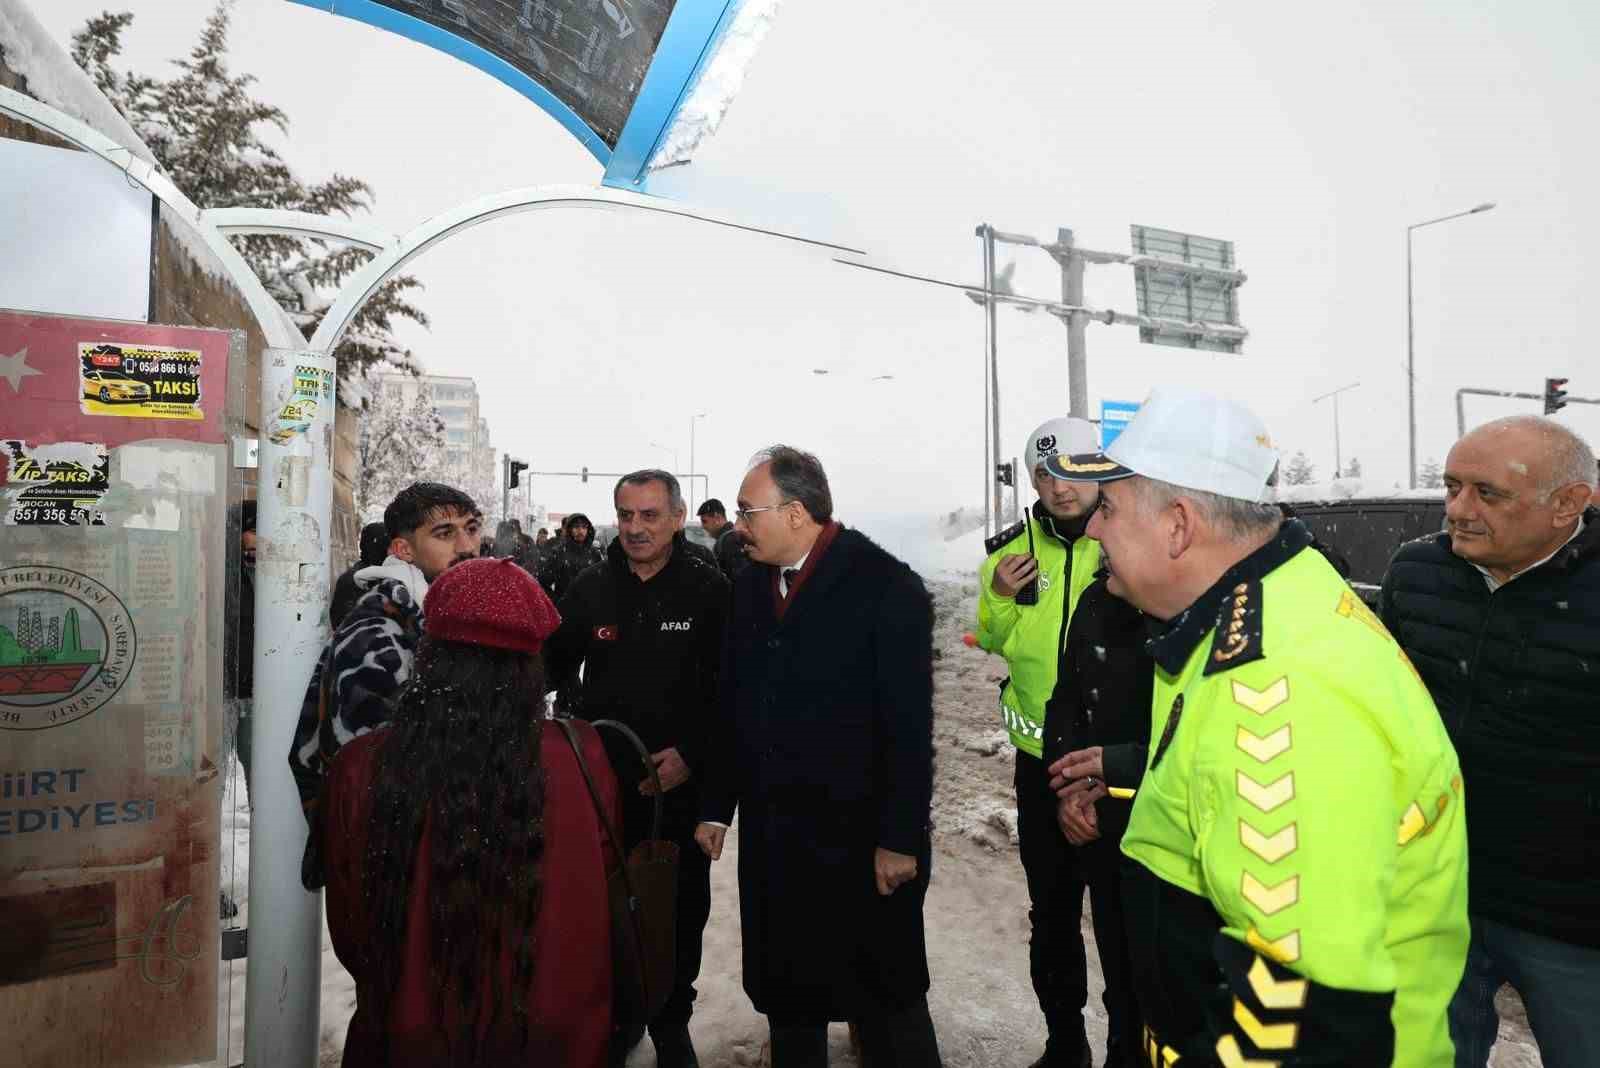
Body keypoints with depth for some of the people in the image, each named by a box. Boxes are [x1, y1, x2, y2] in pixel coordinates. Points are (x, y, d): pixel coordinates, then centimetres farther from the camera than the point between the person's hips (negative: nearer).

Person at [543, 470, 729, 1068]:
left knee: (679, 912, 11)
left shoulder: (710, 592, -7)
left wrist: (691, 755, -15)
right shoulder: (590, 589, 1)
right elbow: (554, 667, 12)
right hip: (602, 779, 2)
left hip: (680, 786, -2)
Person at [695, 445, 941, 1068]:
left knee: (886, 1002, 10)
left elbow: (909, 725, -15)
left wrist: (900, 838, -15)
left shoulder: (886, 586, -13)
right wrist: (716, 806, 10)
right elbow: (732, 707, 11)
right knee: (786, 995, 20)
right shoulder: (751, 586, 6)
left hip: (860, 838, -5)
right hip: (769, 835, 6)